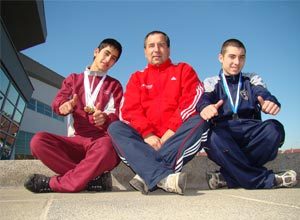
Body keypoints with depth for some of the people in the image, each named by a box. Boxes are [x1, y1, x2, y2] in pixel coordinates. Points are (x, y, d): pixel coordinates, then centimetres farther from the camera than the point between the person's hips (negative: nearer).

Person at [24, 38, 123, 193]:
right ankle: (93, 178, -25)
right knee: (38, 141, -25)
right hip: (78, 141, 3)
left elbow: (116, 116, 2)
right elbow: (56, 102, 5)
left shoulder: (114, 85, 16)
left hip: (102, 140, -2)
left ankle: (53, 183, -22)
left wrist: (104, 118, -24)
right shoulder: (74, 79, 21)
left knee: (106, 146, -40)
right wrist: (65, 105, -22)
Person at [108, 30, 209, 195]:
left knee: (201, 121, -27)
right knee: (115, 128, -21)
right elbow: (130, 110, 2)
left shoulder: (184, 70, 14)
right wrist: (148, 134, -14)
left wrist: (172, 131, -14)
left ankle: (148, 175, -34)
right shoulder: (137, 78, 18)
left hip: (176, 137, -1)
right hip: (146, 139, 2)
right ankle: (164, 177, -40)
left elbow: (192, 102, -2)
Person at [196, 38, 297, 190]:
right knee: (214, 136, -35)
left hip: (250, 132, 2)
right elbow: (204, 98, -7)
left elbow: (263, 94, -1)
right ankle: (266, 180, -25)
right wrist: (205, 106, -34)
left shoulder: (252, 80, 20)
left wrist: (270, 101, -29)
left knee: (274, 127, -28)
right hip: (224, 133, -2)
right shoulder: (211, 83, 15)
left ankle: (228, 177, -22)